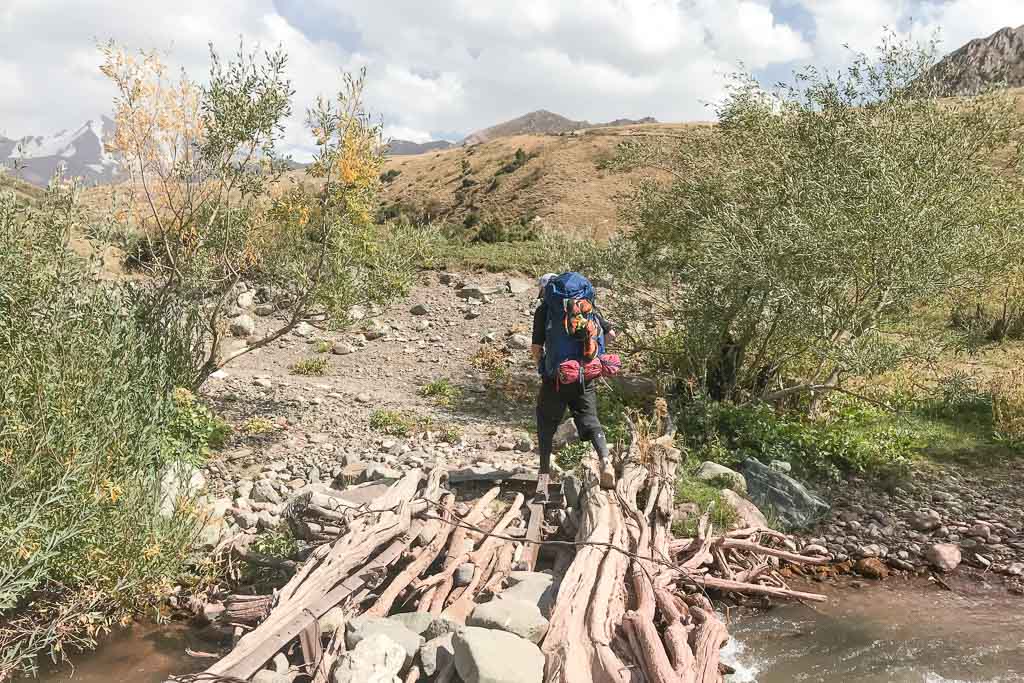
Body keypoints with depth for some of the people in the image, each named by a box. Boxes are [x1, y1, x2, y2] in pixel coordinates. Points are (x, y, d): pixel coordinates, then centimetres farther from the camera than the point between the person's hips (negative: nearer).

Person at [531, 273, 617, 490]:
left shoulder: (543, 310, -3)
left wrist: (542, 366, 14)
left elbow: (536, 348, -5)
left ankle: (545, 473, 12)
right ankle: (605, 460, -13)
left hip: (555, 376, -3)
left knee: (546, 423, 13)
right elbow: (610, 334, 9)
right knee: (590, 419, 10)